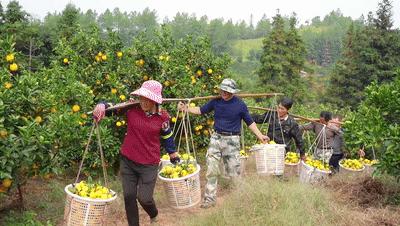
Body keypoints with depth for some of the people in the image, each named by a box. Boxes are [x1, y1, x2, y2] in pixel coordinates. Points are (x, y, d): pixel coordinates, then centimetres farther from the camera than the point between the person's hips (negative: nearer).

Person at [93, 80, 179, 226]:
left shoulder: (162, 117, -8)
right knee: (129, 196, 8)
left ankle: (154, 214, 38)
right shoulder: (131, 108, -9)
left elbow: (167, 136, 9)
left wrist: (173, 154, 19)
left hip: (149, 165, -2)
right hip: (127, 161, 2)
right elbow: (113, 107, 3)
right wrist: (101, 107, -20)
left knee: (144, 198, 1)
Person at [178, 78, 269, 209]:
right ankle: (210, 199, 11)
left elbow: (250, 122, 3)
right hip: (216, 138, 3)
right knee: (211, 170, 1)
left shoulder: (240, 104, -5)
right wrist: (186, 109, 0)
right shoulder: (216, 101, 1)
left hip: (232, 140, -3)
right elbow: (201, 110, 13)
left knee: (233, 171, 3)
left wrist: (260, 136, -3)